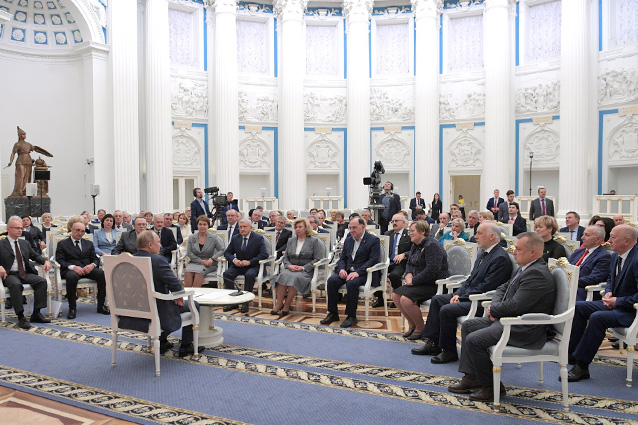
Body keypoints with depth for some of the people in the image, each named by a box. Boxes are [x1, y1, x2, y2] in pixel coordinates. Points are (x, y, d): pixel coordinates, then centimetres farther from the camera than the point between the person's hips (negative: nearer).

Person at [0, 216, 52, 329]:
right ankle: (21, 317, -31)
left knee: (42, 281, -21)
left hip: (25, 273, 5)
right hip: (10, 274, -5)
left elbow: (35, 256, 20)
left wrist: (45, 261, 0)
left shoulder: (25, 244, 21)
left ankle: (36, 313, -17)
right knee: (16, 285, -37)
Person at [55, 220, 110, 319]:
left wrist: (92, 265, -10)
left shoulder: (89, 243, 24)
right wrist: (73, 267, -19)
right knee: (72, 276, -40)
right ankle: (72, 308, -26)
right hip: (70, 270, -3)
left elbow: (95, 259, 15)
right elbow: (60, 261, -1)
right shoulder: (62, 244, 12)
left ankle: (101, 306, -19)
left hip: (87, 269, 3)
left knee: (103, 274, -28)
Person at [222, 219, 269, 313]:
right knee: (227, 273, -24)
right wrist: (234, 259, -13)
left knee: (249, 275, -36)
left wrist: (249, 262, -22)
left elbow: (264, 254, -14)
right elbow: (227, 252, 10)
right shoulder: (235, 238, 10)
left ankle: (245, 302, -23)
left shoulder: (258, 238, -4)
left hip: (252, 266, -4)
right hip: (238, 265, 4)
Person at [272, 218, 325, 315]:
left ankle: (287, 305, -27)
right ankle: (278, 304, -30)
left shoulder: (315, 241, 5)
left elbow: (317, 259, -4)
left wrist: (303, 268, -14)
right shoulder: (291, 240, 21)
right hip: (291, 269, 4)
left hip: (306, 271, -4)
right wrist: (289, 265, -5)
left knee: (295, 277, -35)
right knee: (283, 275, -30)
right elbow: (285, 257, 17)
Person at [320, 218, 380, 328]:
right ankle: (333, 314, -10)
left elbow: (373, 260, -13)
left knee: (352, 283, -35)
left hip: (363, 273, -6)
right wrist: (341, 269, -6)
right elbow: (342, 258, 17)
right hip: (347, 271, 6)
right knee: (331, 280, -21)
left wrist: (358, 272, -23)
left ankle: (351, 316, -21)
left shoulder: (374, 240, -3)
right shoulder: (348, 240, 17)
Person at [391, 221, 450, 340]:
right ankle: (412, 325, 12)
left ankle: (420, 329, -5)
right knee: (395, 295, 0)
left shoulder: (431, 245, -17)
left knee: (406, 300, -25)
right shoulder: (415, 246, 13)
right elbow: (409, 263, 23)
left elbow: (432, 270, -26)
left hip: (434, 284, -10)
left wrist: (413, 281, -20)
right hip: (420, 282, 10)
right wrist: (408, 274, 0)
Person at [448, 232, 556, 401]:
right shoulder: (525, 268, 12)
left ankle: (491, 387, 0)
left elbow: (515, 306, -26)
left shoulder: (537, 274, -22)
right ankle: (471, 378, 15)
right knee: (468, 326, 12)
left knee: (473, 340, -19)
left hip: (525, 331, -11)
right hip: (507, 319, 11)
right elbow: (503, 288, 20)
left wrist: (493, 310, -8)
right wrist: (495, 307, 0)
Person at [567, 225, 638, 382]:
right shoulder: (615, 257, 7)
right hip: (615, 304, 10)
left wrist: (618, 301, -20)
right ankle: (572, 352, 9)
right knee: (579, 307, 3)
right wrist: (608, 292, 3)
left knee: (597, 317, -31)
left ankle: (581, 366, -24)